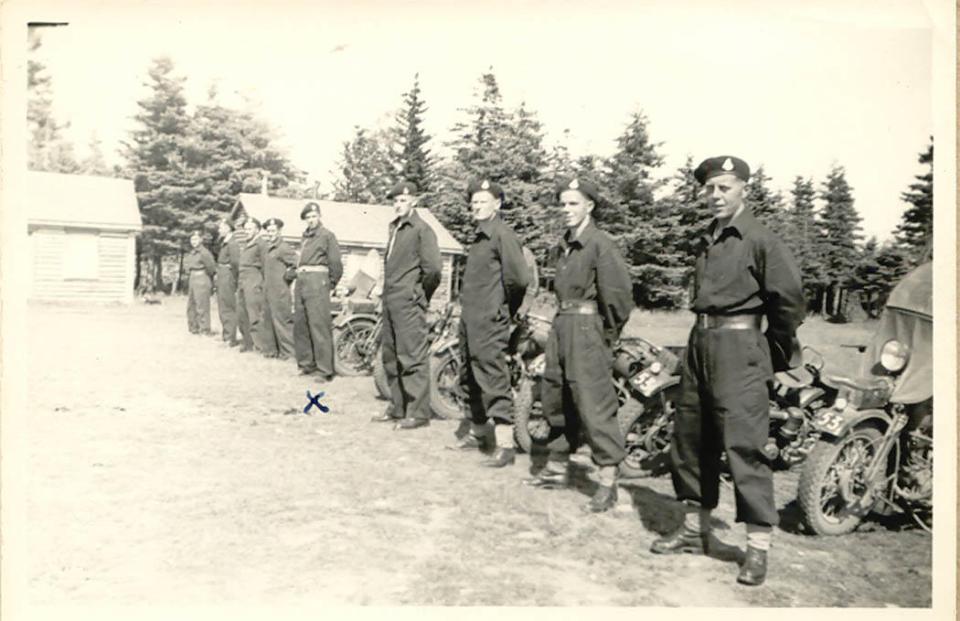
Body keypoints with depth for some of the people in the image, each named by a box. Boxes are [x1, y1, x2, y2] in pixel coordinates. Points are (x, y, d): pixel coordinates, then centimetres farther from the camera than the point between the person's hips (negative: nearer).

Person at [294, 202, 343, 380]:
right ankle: (306, 363, 21)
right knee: (299, 325, 9)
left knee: (319, 326, -11)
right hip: (301, 282, 8)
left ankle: (325, 370, -9)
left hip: (317, 280, -8)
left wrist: (331, 283, 2)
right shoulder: (305, 237, 20)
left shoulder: (326, 235, -1)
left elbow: (336, 262, -5)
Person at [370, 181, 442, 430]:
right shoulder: (395, 229, 17)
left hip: (409, 304, -9)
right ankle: (397, 408, 24)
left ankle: (418, 413, 0)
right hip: (391, 302, 9)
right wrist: (388, 291, 15)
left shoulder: (421, 229, -9)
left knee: (412, 358, -7)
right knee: (391, 358, 14)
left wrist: (420, 294, -6)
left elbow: (432, 268, -17)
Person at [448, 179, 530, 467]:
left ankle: (505, 446, -3)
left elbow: (519, 279, -20)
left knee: (494, 383, -9)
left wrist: (504, 309, -6)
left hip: (489, 324, -10)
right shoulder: (479, 236, 17)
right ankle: (478, 433, 32)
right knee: (470, 380, 18)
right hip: (469, 321, 10)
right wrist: (468, 307, 15)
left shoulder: (502, 235, -13)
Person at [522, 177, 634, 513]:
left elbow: (619, 292, -14)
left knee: (595, 404, -8)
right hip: (561, 326, 9)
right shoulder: (563, 246, 14)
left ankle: (607, 483, -1)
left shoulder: (600, 243, -10)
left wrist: (610, 333, -8)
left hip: (586, 328, -9)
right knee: (555, 398, 14)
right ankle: (557, 467, 28)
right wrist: (561, 320, 14)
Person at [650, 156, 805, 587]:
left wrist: (778, 352, -1)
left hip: (738, 346, -8)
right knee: (689, 438, 11)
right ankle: (695, 530, 25)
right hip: (700, 342, 8)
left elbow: (789, 298, -9)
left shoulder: (758, 239, -8)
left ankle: (758, 547, 2)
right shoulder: (708, 240, 15)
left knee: (743, 445, -8)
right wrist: (703, 335, 18)